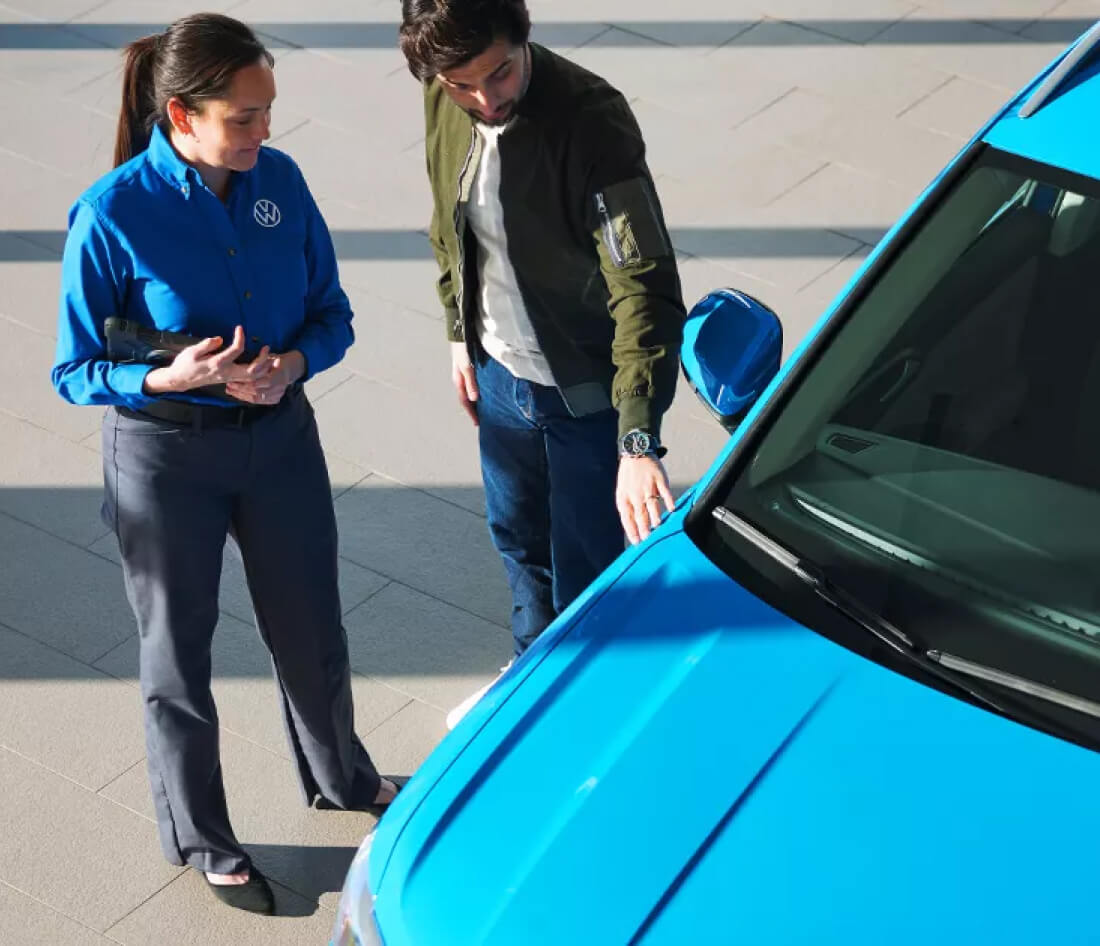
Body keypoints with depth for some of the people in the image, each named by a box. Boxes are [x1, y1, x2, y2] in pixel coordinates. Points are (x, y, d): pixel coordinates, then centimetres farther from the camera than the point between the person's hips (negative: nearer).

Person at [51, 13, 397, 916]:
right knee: (178, 649, 14)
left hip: (280, 437, 4)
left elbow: (332, 315, 1)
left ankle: (341, 777, 49)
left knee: (312, 629, 20)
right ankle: (200, 840, 36)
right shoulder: (112, 215, -21)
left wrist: (293, 363, -20)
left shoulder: (279, 180, -10)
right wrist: (167, 379, -30)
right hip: (167, 459, -4)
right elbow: (74, 372, -13)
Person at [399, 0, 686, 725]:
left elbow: (645, 286, -36)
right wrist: (462, 337, 15)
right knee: (519, 541, 28)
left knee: (588, 580, 9)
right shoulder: (443, 103, -11)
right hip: (502, 373, 7)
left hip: (587, 393, -6)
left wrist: (638, 442, -44)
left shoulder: (592, 119, -32)